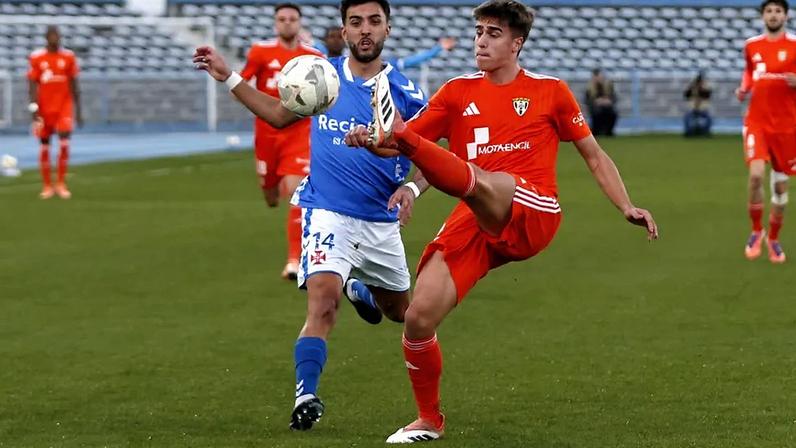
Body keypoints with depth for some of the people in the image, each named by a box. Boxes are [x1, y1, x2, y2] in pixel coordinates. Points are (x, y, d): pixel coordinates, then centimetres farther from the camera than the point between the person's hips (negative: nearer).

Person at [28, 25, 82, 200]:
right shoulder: (36, 58, -2)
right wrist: (34, 109, -12)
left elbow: (74, 86, 8)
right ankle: (47, 186, 15)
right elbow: (32, 85, -3)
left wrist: (78, 111, 7)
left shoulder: (68, 57, 3)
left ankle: (61, 184, -3)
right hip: (45, 107, 0)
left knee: (64, 143, -13)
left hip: (64, 106, 0)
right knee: (44, 145, 5)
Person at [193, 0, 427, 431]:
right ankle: (306, 396, -25)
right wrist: (228, 77, 11)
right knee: (323, 301, -26)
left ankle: (360, 289, 58)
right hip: (328, 213, -2)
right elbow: (280, 114, 17)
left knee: (398, 311, 23)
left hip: (381, 222, 2)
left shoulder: (404, 93, -7)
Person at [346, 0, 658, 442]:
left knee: (476, 181, -38)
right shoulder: (458, 92, 15)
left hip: (531, 218, -3)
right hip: (473, 223, 3)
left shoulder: (550, 91, 10)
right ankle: (428, 421, 11)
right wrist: (371, 140, -12)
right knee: (418, 319, -8)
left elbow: (593, 155, 16)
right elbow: (403, 143, 11)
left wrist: (628, 208, 4)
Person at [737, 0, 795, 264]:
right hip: (757, 121, 1)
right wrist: (744, 89, 4)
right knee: (756, 175, -19)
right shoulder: (751, 46, 6)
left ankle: (773, 239, 26)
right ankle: (756, 232, 1)